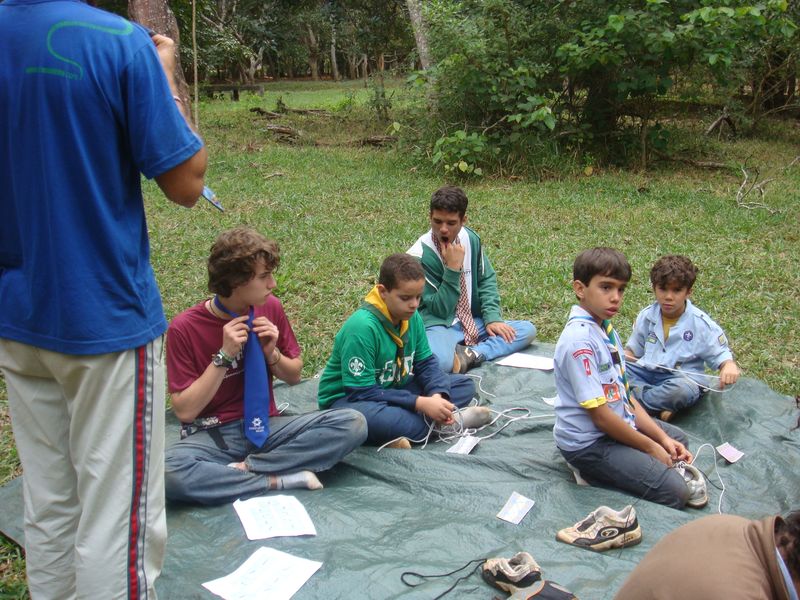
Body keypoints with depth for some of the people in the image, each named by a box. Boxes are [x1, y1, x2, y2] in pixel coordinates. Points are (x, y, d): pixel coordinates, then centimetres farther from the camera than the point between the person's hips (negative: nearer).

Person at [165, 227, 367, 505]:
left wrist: (272, 353, -9)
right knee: (169, 471, -38)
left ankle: (245, 468, -19)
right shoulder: (185, 328, -11)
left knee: (353, 423, -20)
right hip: (212, 437, -3)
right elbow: (184, 410, -11)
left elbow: (294, 376, 12)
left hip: (265, 425, 4)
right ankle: (281, 478, -22)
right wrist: (224, 356, -19)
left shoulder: (270, 307, 1)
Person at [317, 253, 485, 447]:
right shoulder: (361, 327, -27)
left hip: (393, 390, 7)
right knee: (369, 416, -43)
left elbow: (426, 364, 2)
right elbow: (362, 392, -27)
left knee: (465, 385, 0)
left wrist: (437, 395, -20)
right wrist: (420, 403, -29)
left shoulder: (412, 317, -5)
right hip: (349, 399, -7)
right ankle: (435, 423, -20)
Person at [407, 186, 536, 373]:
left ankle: (472, 355, -22)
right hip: (438, 326, -7)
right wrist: (453, 268, -24)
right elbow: (440, 309, -14)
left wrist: (492, 317, -6)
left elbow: (487, 280, 10)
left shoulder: (470, 239, 1)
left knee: (527, 330, -10)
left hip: (473, 322, 8)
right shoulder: (420, 255, -16)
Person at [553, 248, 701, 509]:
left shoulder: (605, 328, 5)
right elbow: (601, 416, -23)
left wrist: (662, 438, 1)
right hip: (589, 443, -10)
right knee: (676, 492, -14)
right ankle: (592, 472, -3)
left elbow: (625, 394, 8)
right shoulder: (579, 340, -25)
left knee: (677, 438, 28)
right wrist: (650, 447, -12)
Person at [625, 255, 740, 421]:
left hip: (682, 377, -3)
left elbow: (721, 356, -1)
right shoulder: (646, 316, 5)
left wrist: (730, 366, -26)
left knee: (683, 389, -40)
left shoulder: (701, 323, -5)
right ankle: (659, 403, -31)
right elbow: (633, 351, 16)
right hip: (646, 372, 3)